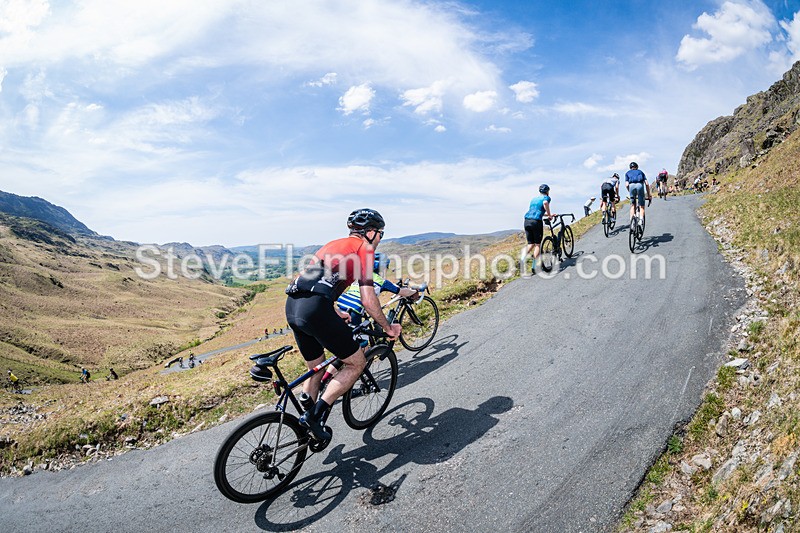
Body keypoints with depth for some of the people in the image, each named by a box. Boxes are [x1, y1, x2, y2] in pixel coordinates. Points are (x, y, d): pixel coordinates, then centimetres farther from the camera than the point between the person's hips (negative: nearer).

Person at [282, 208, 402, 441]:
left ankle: (305, 423, 27)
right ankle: (317, 415, 4)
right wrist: (388, 328, 10)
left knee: (316, 369, 25)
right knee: (356, 363, 9)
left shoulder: (334, 244, 29)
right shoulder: (363, 247, 5)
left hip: (292, 306, 9)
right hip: (315, 307, -9)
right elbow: (368, 299, -4)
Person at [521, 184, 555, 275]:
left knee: (531, 244, 11)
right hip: (536, 221, -6)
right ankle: (534, 266, 0)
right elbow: (545, 203, -19)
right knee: (538, 244, 4)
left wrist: (548, 215, 37)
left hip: (527, 221, 6)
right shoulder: (546, 197, 6)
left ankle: (523, 259, -14)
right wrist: (549, 214, -7)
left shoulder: (534, 199, 26)